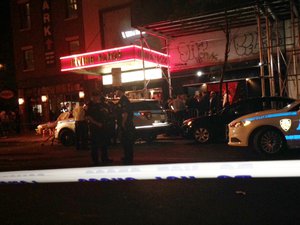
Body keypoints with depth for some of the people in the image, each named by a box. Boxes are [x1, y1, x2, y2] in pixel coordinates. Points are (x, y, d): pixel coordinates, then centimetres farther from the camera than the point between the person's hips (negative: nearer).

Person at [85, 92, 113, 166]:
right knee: (94, 144, -1)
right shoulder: (90, 106, -6)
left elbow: (105, 114, 23)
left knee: (104, 143, 11)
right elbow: (88, 117, -15)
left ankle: (105, 158, 22)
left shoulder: (99, 105, 15)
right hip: (94, 127, -7)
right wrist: (97, 123, -19)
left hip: (102, 126, 7)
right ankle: (95, 160, 7)